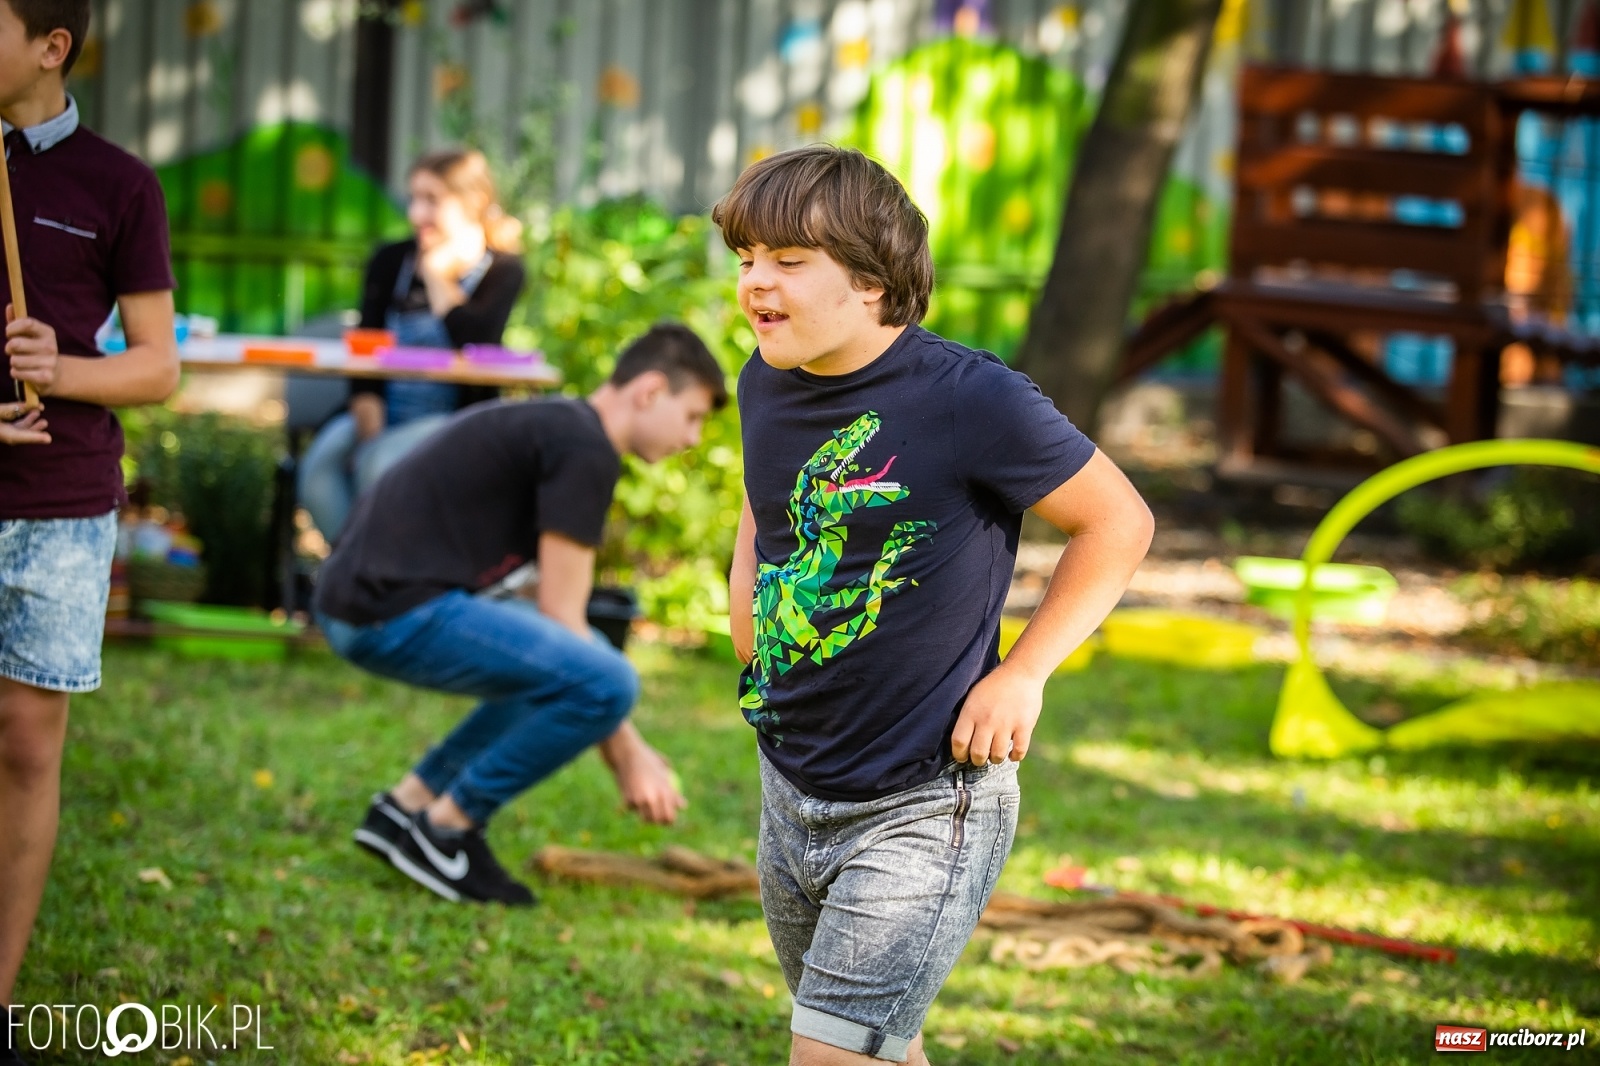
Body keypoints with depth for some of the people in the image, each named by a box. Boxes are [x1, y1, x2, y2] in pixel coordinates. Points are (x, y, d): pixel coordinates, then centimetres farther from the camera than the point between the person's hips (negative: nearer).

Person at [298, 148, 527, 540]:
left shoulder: (502, 270, 2)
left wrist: (437, 274, -3)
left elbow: (477, 341, -17)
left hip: (452, 419, -4)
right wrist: (367, 407, -18)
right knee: (320, 463, -27)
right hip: (382, 415, 4)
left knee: (382, 461, -34)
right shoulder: (389, 261, 13)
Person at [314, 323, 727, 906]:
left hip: (361, 596, 11)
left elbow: (554, 622, 28)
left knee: (561, 670, 25)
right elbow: (560, 617, -10)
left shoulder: (555, 427, 22)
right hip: (399, 611, -11)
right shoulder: (585, 449, -9)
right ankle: (445, 831, -4)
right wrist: (627, 756, -2)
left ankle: (406, 805, 20)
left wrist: (630, 746, 27)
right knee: (603, 680, -18)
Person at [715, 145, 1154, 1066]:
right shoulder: (768, 384, 2)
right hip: (791, 795, 7)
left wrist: (1022, 676, -12)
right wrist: (748, 614, 11)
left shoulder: (969, 398, -19)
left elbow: (1119, 524, -8)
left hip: (921, 811, -7)